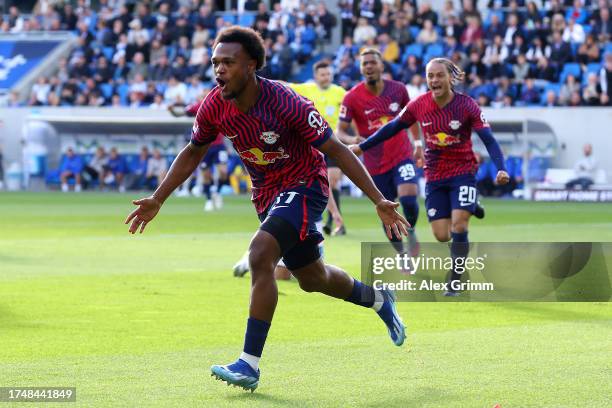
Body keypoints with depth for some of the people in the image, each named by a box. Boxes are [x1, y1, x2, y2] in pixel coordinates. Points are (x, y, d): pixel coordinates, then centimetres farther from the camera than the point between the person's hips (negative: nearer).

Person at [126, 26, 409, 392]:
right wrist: (157, 200, 6)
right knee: (312, 278, 20)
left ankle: (250, 364, -23)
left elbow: (336, 150, -22)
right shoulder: (215, 106, -12)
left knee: (260, 255, -28)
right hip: (266, 194, 7)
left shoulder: (286, 103, -28)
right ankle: (378, 299, 51)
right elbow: (193, 153, 8)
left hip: (304, 186, -7)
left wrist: (379, 201, -25)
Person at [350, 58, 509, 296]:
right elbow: (393, 128, 7)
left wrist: (500, 169, -30)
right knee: (442, 236, -2)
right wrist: (362, 147, 9)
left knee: (458, 227, -15)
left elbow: (489, 140, -16)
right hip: (434, 176, 3)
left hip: (463, 173, -3)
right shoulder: (418, 106, -6)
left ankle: (454, 283, -3)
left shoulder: (467, 106, -14)